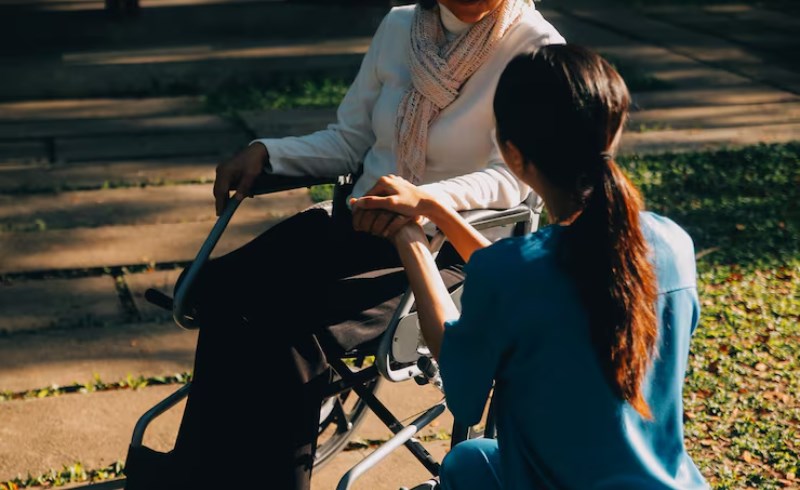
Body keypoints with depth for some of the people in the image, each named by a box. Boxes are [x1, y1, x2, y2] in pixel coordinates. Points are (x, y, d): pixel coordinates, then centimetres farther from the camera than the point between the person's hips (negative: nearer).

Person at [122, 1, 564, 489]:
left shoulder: (536, 47, -9)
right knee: (223, 286, -19)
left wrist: (424, 200, -37)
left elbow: (511, 178, -19)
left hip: (447, 251, -6)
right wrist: (265, 152, -1)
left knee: (295, 325, -29)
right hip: (359, 223, 6)